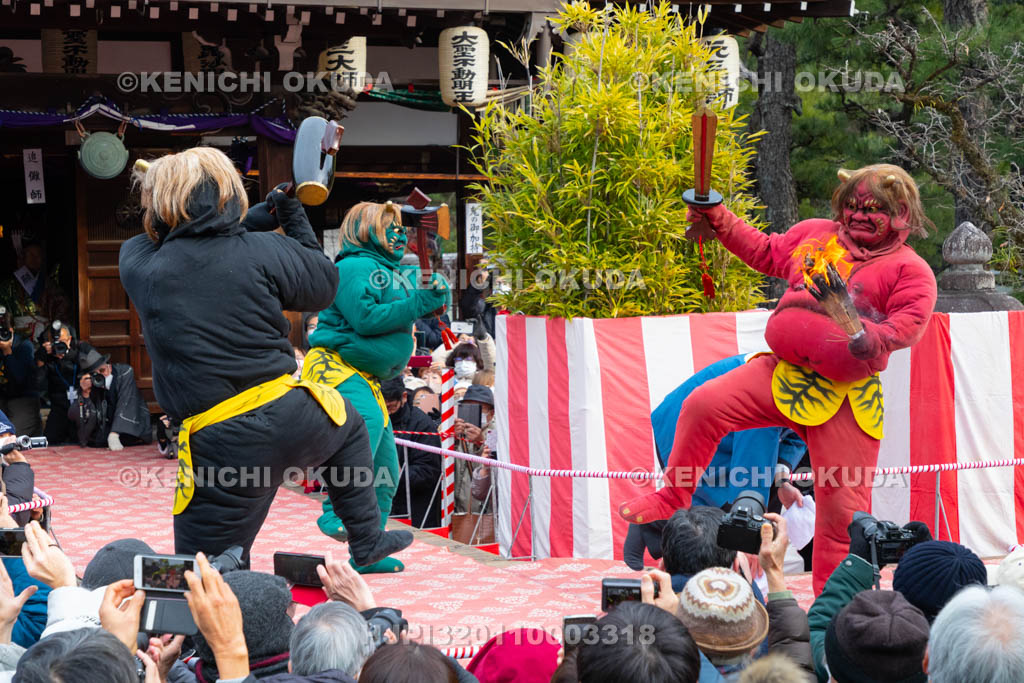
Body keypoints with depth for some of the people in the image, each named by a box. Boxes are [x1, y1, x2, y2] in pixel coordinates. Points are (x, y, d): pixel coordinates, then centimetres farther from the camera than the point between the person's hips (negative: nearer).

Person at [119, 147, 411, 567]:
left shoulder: (140, 268, -3)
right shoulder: (263, 250, -5)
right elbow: (323, 285, 11)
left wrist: (262, 216, 21)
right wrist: (295, 220, 23)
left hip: (218, 445, -2)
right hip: (290, 416, 2)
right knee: (348, 425, 37)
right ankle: (368, 541, 45)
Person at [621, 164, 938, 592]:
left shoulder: (911, 272, -3)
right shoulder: (815, 235, 11)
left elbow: (906, 328, -13)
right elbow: (766, 252, 25)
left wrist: (857, 332, -30)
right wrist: (718, 221, 16)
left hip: (845, 397, -4)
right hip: (782, 374, 4)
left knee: (843, 506, -3)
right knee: (704, 404, -15)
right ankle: (670, 500, 4)